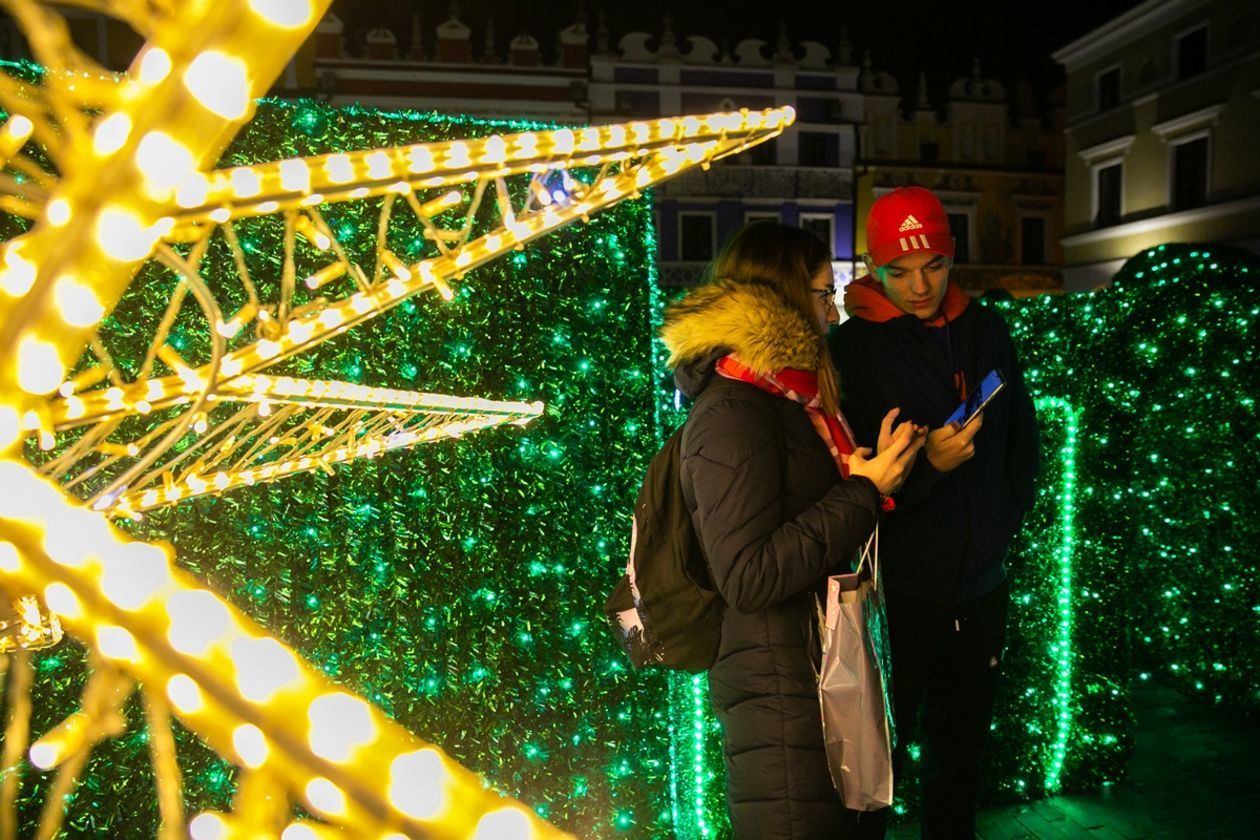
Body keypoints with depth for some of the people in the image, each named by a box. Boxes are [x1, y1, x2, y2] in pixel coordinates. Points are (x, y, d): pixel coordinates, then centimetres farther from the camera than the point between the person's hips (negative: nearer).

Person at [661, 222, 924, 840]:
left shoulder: (787, 397, 14)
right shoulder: (733, 413, -17)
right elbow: (748, 577, -24)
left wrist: (878, 470, 5)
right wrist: (864, 490, -19)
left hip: (820, 673, 10)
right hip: (777, 690, -10)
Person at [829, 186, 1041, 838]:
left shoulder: (987, 331, 4)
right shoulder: (851, 350, -12)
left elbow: (1022, 436, 16)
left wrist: (1008, 517, 8)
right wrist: (927, 465, -28)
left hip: (981, 586, 5)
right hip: (897, 592, -5)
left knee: (961, 748, 22)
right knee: (878, 753, 7)